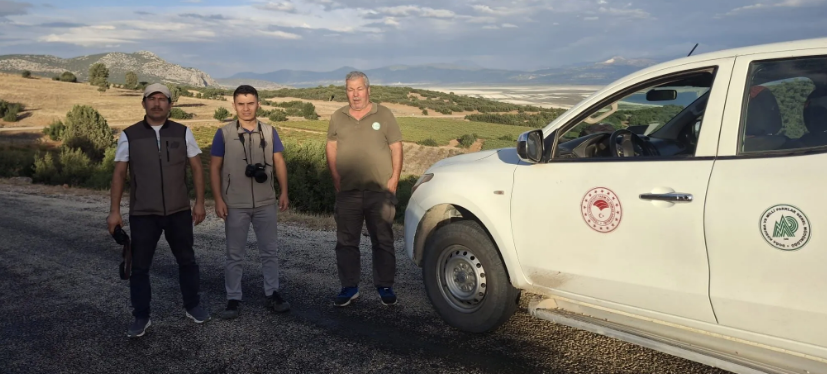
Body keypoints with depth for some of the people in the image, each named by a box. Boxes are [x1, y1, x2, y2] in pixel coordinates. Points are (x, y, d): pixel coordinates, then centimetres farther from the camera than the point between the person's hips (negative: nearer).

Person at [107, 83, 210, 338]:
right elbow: (119, 174, 1)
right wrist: (114, 211, -4)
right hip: (142, 213, -1)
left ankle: (192, 306, 30)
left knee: (186, 260, 13)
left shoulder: (183, 133, 1)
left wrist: (199, 203, -2)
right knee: (139, 267, 6)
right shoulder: (129, 136, -1)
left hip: (179, 211, 1)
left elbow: (197, 168, 3)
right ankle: (141, 317, 20)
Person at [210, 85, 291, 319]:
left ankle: (272, 294, 24)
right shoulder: (224, 134, -3)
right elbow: (215, 168, -1)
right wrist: (218, 199, -8)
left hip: (266, 203, 2)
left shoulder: (269, 132, 3)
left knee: (270, 251, 11)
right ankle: (233, 300, 17)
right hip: (235, 205, -2)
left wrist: (284, 192, 0)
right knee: (234, 254, 7)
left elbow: (279, 162, 7)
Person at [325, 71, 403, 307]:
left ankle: (385, 286, 17)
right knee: (346, 242, 7)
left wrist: (394, 179, -7)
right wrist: (336, 177, -1)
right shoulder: (337, 118, 9)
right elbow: (331, 148, 10)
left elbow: (396, 148, 1)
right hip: (348, 192, 2)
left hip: (380, 191, -2)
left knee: (383, 241, 5)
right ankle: (349, 287, 18)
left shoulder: (384, 115, 2)